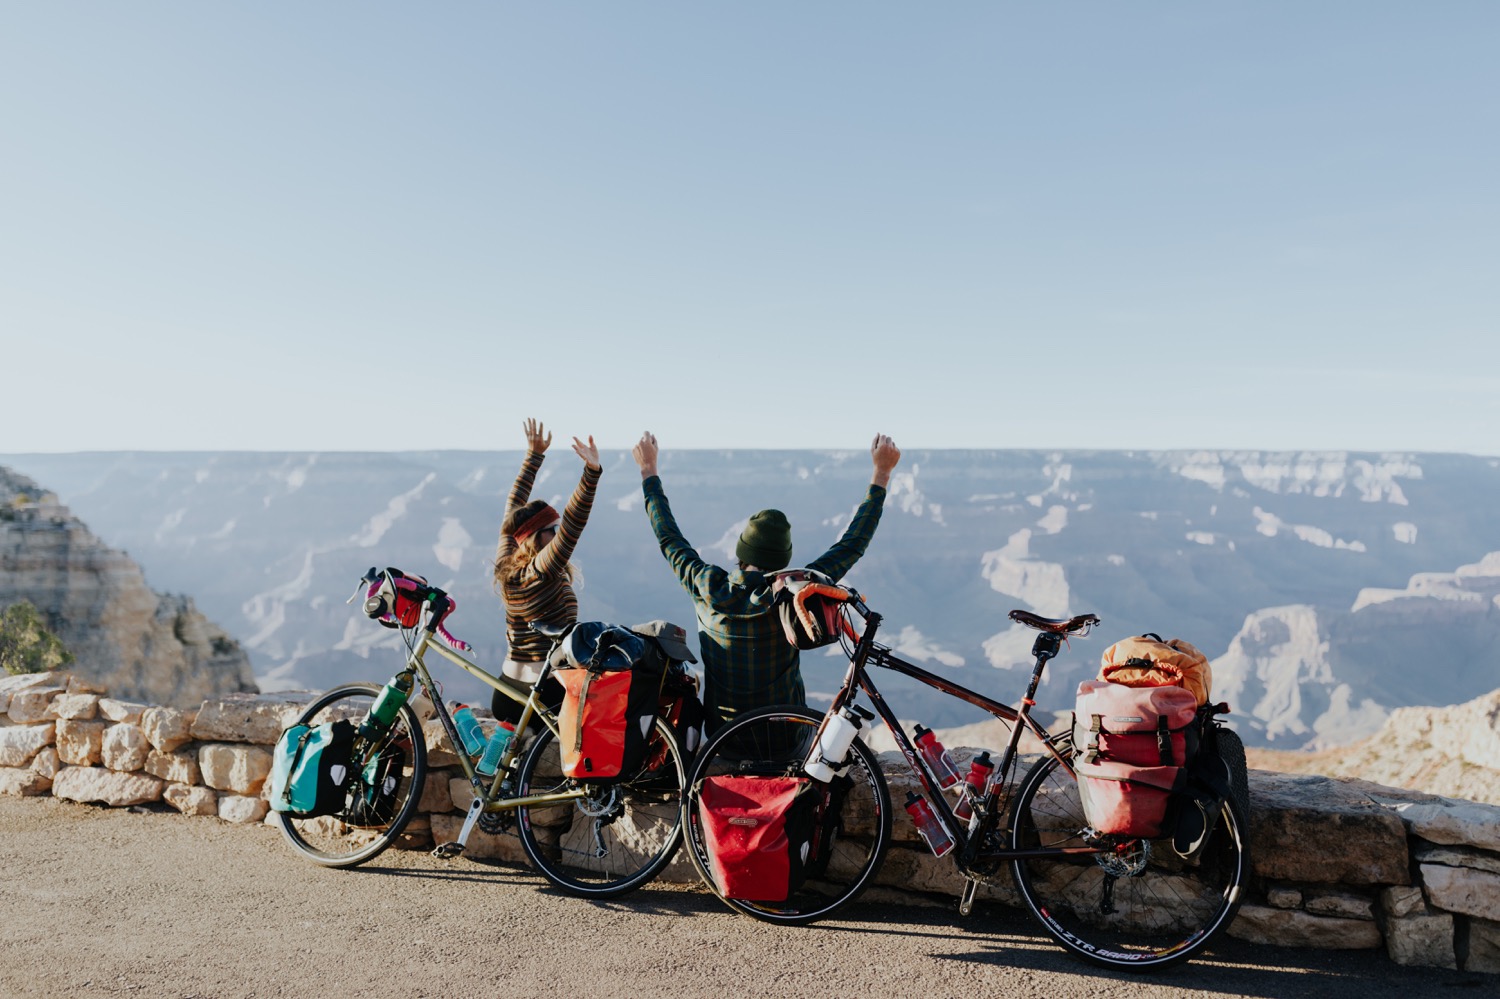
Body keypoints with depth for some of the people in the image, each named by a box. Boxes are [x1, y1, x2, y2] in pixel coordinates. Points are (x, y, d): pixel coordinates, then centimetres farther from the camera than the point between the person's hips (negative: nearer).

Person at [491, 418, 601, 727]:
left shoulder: (506, 565, 3)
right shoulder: (542, 572, -17)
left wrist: (535, 454, 19)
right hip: (549, 690, -8)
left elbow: (514, 507, 13)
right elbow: (573, 524, -29)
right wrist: (592, 471, -36)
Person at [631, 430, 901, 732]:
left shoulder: (708, 589, -15)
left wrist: (648, 470, 12)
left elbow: (669, 537, 1)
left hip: (722, 731, 2)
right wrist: (882, 472, -6)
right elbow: (852, 544, -13)